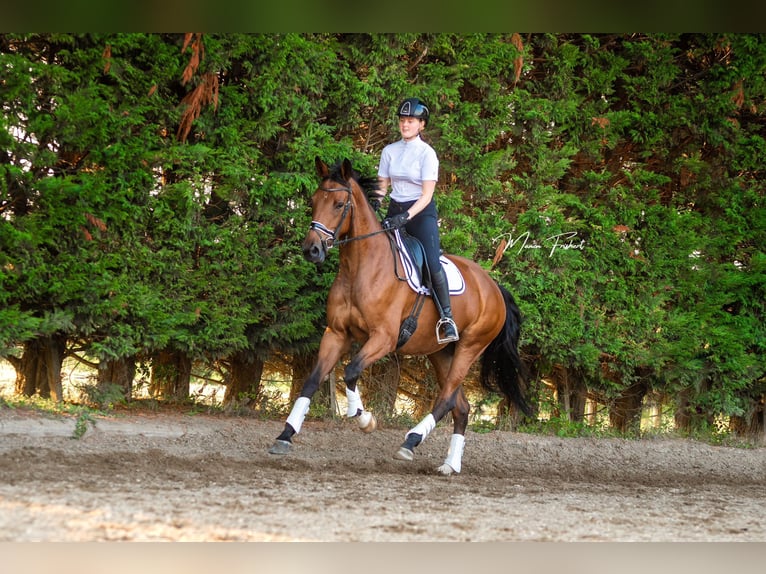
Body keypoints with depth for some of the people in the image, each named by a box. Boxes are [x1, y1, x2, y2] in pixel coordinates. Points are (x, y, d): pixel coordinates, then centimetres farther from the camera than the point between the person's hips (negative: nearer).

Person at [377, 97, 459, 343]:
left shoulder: (427, 153, -8)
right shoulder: (389, 151, 7)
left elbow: (427, 194, -13)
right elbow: (382, 184, 11)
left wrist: (406, 216, -25)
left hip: (421, 212, -5)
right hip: (395, 211, 5)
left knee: (433, 263, -21)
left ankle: (447, 318, -17)